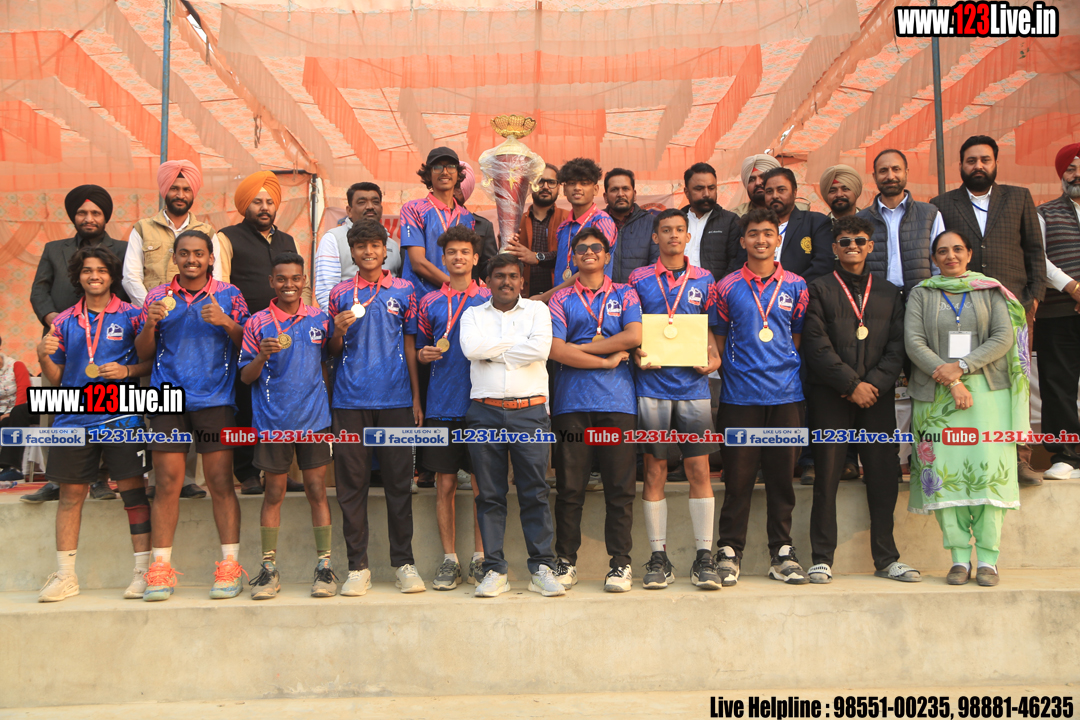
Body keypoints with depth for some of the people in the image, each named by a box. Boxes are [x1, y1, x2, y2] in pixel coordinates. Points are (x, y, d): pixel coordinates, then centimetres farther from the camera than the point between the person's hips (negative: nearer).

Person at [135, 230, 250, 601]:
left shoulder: (228, 295, 7)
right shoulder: (158, 296, 13)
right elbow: (143, 353, 13)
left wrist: (226, 323, -14)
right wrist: (150, 324, -6)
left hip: (215, 400, -2)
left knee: (220, 483, -3)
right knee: (167, 483, 0)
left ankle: (230, 568, 2)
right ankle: (161, 569, 8)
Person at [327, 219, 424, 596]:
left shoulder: (403, 290, 8)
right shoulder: (341, 294, 9)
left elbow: (410, 345, 11)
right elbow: (333, 352, 14)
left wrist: (416, 399, 7)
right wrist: (339, 332, -9)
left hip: (395, 399, 0)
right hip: (350, 399, 1)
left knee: (399, 481, 2)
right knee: (351, 483, 2)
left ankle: (404, 562, 11)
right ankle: (358, 565, 11)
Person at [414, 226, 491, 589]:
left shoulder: (490, 299, 6)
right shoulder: (430, 303, 11)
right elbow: (419, 348, 19)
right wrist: (423, 354, -2)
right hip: (441, 405, 1)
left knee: (483, 484, 2)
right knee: (445, 484, 4)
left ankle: (480, 559, 12)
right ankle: (449, 559, 13)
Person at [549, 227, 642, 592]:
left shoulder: (624, 295, 15)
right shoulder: (560, 299, 12)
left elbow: (634, 336, -3)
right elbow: (556, 350, -3)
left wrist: (582, 347, -3)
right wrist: (607, 359, -5)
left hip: (617, 401, 0)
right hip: (572, 401, 0)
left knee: (620, 486, -1)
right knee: (569, 486, 1)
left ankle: (620, 562, 7)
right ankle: (566, 560, 12)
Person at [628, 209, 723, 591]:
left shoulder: (704, 280, 12)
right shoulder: (639, 279, 8)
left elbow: (712, 329, 15)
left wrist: (714, 359, -3)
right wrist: (637, 354, -9)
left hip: (693, 384, 1)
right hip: (652, 384, -1)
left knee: (699, 468, -1)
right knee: (654, 470, 2)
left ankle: (704, 557, 6)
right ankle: (658, 557, 10)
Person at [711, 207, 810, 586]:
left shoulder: (795, 286, 9)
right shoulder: (726, 288, 5)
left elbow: (799, 338, 14)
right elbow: (717, 341, 10)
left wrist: (790, 373, 8)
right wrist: (728, 374, 4)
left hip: (785, 394, 1)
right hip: (740, 394, -1)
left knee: (781, 475, 6)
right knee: (737, 476, 1)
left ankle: (782, 554, 16)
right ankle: (729, 551, 11)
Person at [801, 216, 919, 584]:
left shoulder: (889, 293, 16)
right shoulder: (819, 290, 6)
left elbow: (897, 347, 8)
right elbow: (816, 346, -4)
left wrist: (874, 383, -7)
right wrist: (852, 384, -10)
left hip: (877, 395, 3)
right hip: (830, 397, -3)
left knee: (884, 476, 3)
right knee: (827, 476, -2)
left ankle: (886, 559, 14)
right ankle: (822, 558, 5)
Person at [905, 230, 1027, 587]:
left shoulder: (991, 290, 12)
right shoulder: (921, 294, 11)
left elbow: (1004, 337, 1)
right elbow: (913, 342, 0)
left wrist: (962, 366, -12)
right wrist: (948, 379, -12)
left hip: (987, 390, 0)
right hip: (937, 394, 0)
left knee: (989, 467, -8)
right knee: (944, 471, -6)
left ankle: (988, 558, -3)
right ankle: (959, 557, 0)